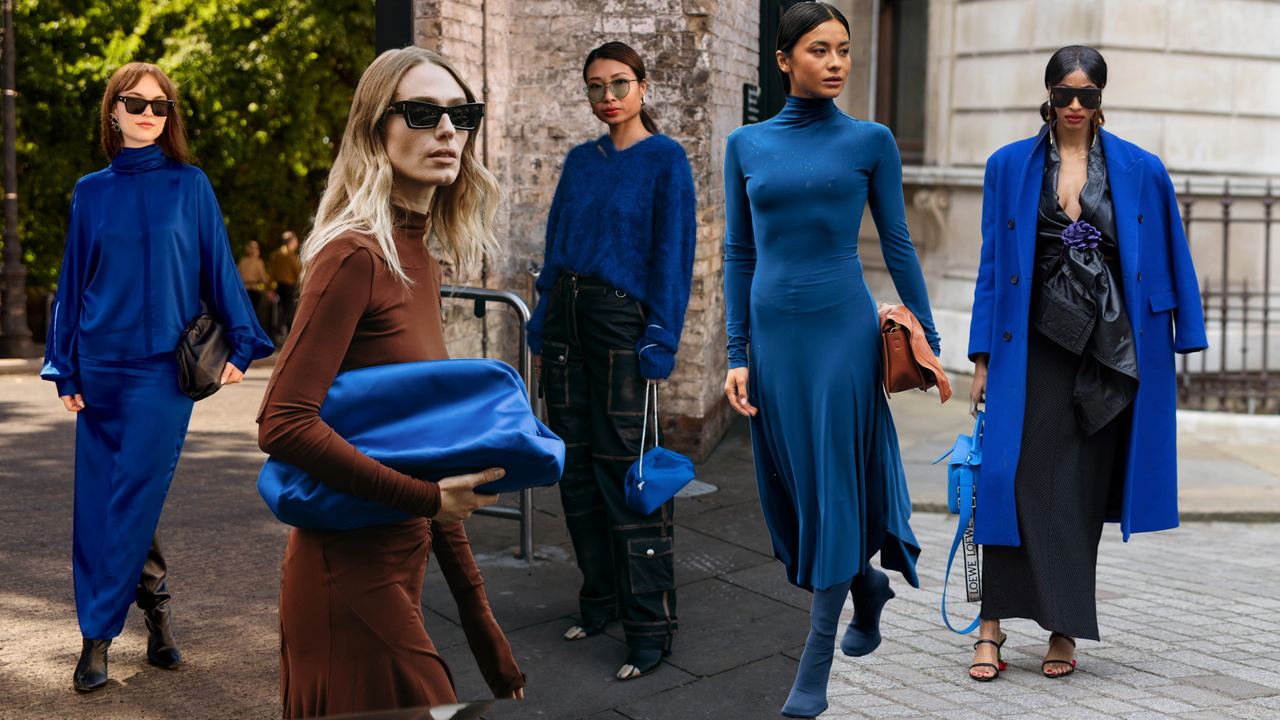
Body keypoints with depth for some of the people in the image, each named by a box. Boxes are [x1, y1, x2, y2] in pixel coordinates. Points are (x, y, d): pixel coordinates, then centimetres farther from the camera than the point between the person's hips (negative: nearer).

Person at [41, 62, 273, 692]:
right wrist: (66, 370, 7)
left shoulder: (190, 186, 3)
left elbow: (217, 268, 6)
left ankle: (99, 635, 3)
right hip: (102, 366, 3)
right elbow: (73, 282, 11)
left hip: (165, 366, -3)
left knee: (131, 499, -6)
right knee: (98, 503, 2)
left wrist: (239, 344, 1)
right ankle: (156, 609, 17)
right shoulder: (92, 192, 9)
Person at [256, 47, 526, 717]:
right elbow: (282, 423, -23)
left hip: (400, 559, 8)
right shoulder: (355, 255, -16)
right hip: (351, 567, -8)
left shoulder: (419, 260, 9)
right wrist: (424, 497, -21)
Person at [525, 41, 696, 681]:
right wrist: (542, 329, 11)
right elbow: (556, 243, 16)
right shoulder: (580, 161, 13)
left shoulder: (665, 160, -4)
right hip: (566, 315, 6)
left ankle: (650, 629, 0)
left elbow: (672, 254, -8)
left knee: (624, 467, -8)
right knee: (577, 467, 10)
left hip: (621, 320, -6)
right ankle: (600, 602, 24)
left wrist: (659, 343, -14)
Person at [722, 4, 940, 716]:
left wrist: (928, 338, 3)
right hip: (773, 330, 3)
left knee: (832, 484, -3)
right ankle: (868, 582, 40)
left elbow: (898, 245, 5)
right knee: (790, 484, 10)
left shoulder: (871, 140, 2)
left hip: (844, 327, -3)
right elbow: (739, 254, 7)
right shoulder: (746, 144, 7)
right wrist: (737, 355, 2)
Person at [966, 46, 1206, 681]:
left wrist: (1180, 343, 2)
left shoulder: (1140, 170, 5)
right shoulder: (1010, 166, 5)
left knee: (1084, 491, 4)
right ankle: (992, 626, -4)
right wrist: (982, 357, 2)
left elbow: (1170, 260, 8)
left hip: (1108, 346, 1)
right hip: (1035, 343, 0)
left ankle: (1064, 631, 14)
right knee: (1021, 479, -10)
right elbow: (993, 264, 5)